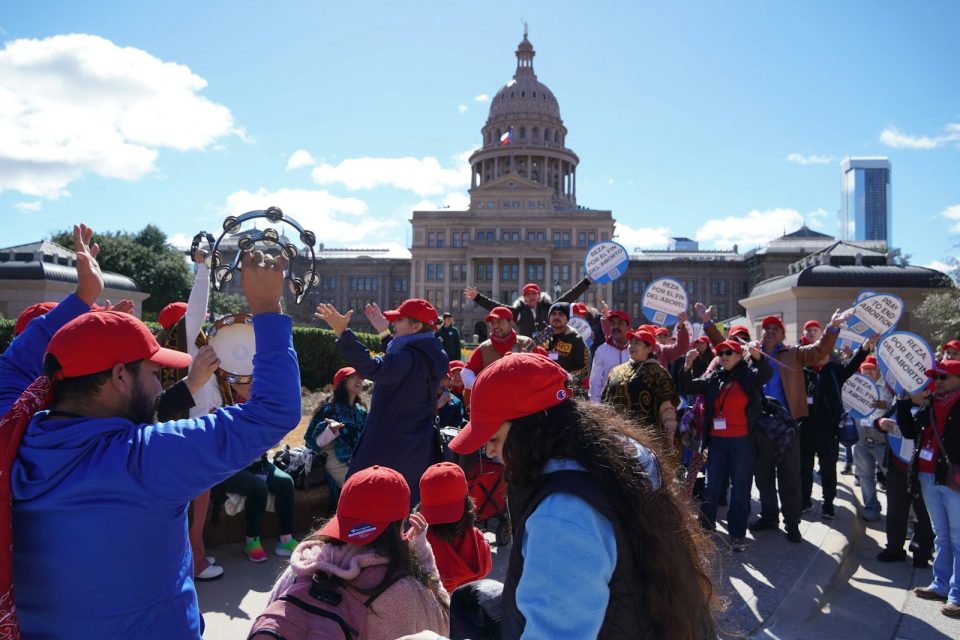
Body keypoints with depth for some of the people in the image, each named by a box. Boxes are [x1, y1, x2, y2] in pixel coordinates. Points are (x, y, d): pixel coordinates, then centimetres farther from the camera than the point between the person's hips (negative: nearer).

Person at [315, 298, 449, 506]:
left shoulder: (409, 358, -21)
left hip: (389, 450, -10)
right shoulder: (427, 355, 9)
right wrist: (385, 332, 32)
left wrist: (342, 333, -40)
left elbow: (373, 368, -37)